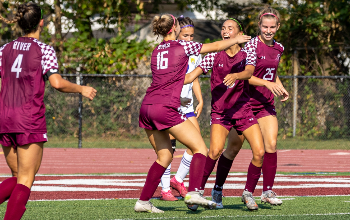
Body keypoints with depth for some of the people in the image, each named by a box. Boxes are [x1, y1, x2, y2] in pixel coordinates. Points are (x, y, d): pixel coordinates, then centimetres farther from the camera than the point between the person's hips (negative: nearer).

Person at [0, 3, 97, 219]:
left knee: (17, 177, 16)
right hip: (30, 120, -5)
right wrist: (81, 89, 2)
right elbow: (57, 83, -14)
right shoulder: (45, 50, -4)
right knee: (25, 182, 1)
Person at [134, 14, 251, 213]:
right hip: (166, 107, -7)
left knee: (164, 155, 16)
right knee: (200, 148, -2)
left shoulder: (156, 52, 20)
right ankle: (194, 192, -21)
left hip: (147, 107, 7)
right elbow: (217, 47, 10)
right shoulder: (183, 46, 2)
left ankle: (143, 201, 10)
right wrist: (237, 40, 26)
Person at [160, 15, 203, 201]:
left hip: (187, 105, 6)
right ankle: (165, 189, 3)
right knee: (168, 147, -6)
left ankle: (178, 180, 13)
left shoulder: (194, 54, 11)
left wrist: (200, 101, 10)